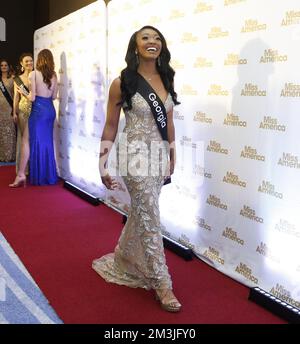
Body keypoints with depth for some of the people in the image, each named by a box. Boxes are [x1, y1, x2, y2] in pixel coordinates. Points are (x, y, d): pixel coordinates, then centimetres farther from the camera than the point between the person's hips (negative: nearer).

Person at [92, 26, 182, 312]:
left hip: (159, 155, 6)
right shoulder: (122, 83, -9)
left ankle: (122, 261, 42)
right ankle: (162, 285, 8)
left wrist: (172, 156, 16)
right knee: (150, 219, -3)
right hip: (136, 155, -6)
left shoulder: (166, 80, 7)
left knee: (140, 213, 18)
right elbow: (110, 125, -5)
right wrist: (103, 165, -6)